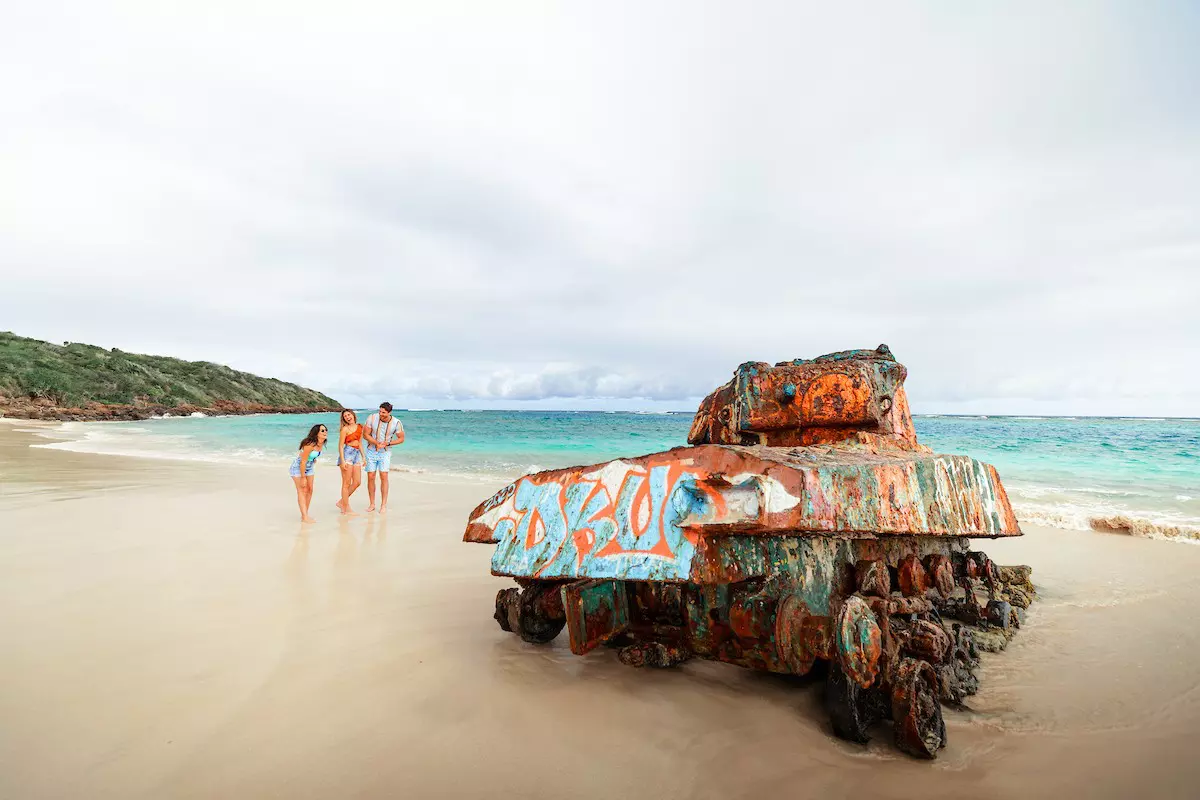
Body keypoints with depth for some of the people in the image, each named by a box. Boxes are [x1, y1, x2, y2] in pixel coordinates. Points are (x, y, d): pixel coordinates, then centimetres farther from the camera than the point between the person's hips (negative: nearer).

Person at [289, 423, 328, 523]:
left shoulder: (321, 444, -8)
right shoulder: (310, 445, -32)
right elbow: (303, 461, -28)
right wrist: (303, 477, -24)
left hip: (308, 468, 8)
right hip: (298, 467, -8)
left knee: (310, 490, 7)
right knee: (302, 490, -9)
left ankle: (304, 514, 17)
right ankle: (304, 517, -12)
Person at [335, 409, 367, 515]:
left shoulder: (360, 427, 12)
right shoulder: (345, 429, -6)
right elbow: (340, 445, -8)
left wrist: (363, 456, 18)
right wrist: (342, 460, -15)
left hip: (357, 454, 7)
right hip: (347, 454, -7)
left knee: (357, 482, 7)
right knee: (347, 483, -1)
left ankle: (342, 502, 21)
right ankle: (347, 508, 6)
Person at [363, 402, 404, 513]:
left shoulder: (396, 423, -14)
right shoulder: (372, 418, -14)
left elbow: (401, 439, -3)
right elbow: (365, 434, -8)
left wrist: (387, 443, -16)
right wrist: (377, 443, -21)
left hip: (385, 453, -1)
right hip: (371, 451, 1)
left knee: (383, 476, -11)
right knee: (370, 477, 1)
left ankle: (383, 505, -4)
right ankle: (372, 504, 14)